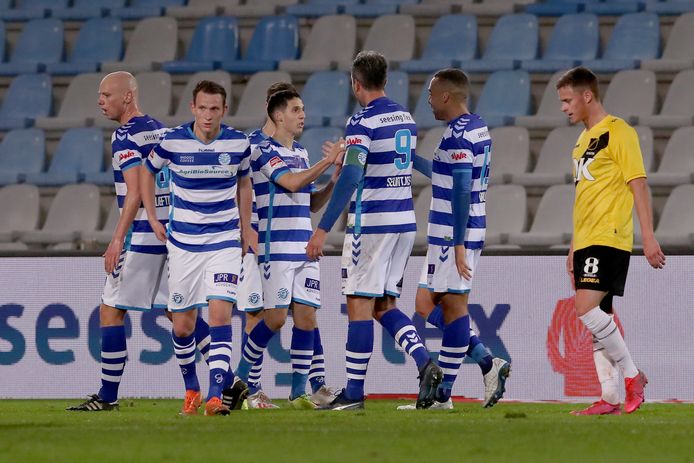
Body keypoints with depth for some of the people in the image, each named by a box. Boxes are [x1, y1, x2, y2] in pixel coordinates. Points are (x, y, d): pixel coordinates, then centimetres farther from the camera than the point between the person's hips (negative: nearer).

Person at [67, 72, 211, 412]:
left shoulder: (125, 136, -11)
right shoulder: (160, 130, 14)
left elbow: (135, 192, -19)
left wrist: (117, 240, -20)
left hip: (141, 236, -8)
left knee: (111, 310, -2)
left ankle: (108, 396, -1)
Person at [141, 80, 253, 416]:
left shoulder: (238, 143, -4)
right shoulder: (173, 142, -8)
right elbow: (148, 172, 11)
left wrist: (245, 227, 15)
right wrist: (153, 220, 7)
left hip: (224, 241, -1)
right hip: (182, 243, 1)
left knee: (220, 313, -17)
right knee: (182, 325, 5)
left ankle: (216, 395, -22)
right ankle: (191, 389, 28)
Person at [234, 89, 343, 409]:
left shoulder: (301, 153, 18)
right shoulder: (265, 151, -6)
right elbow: (291, 182, -21)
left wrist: (335, 182, 6)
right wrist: (328, 162, -15)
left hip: (304, 248, 7)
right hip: (276, 248, -7)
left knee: (306, 316, -1)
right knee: (276, 317, -8)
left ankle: (298, 391, 2)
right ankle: (241, 378, 9)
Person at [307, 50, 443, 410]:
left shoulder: (362, 122, -13)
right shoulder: (406, 119, 12)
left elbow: (350, 178, -22)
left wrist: (323, 228, -23)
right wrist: (345, 159, 35)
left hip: (370, 224, -7)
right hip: (405, 221, 8)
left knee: (360, 304, -2)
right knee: (384, 305, 14)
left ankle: (354, 393, 0)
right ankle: (425, 363, -6)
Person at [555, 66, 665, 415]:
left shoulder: (618, 132, -8)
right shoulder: (583, 141, 19)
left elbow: (638, 185, -12)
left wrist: (648, 237, -17)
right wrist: (574, 247, 24)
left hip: (609, 238, -9)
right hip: (586, 242, 9)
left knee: (586, 309, -19)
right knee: (597, 318, 6)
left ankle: (632, 377, -9)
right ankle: (611, 397, 8)